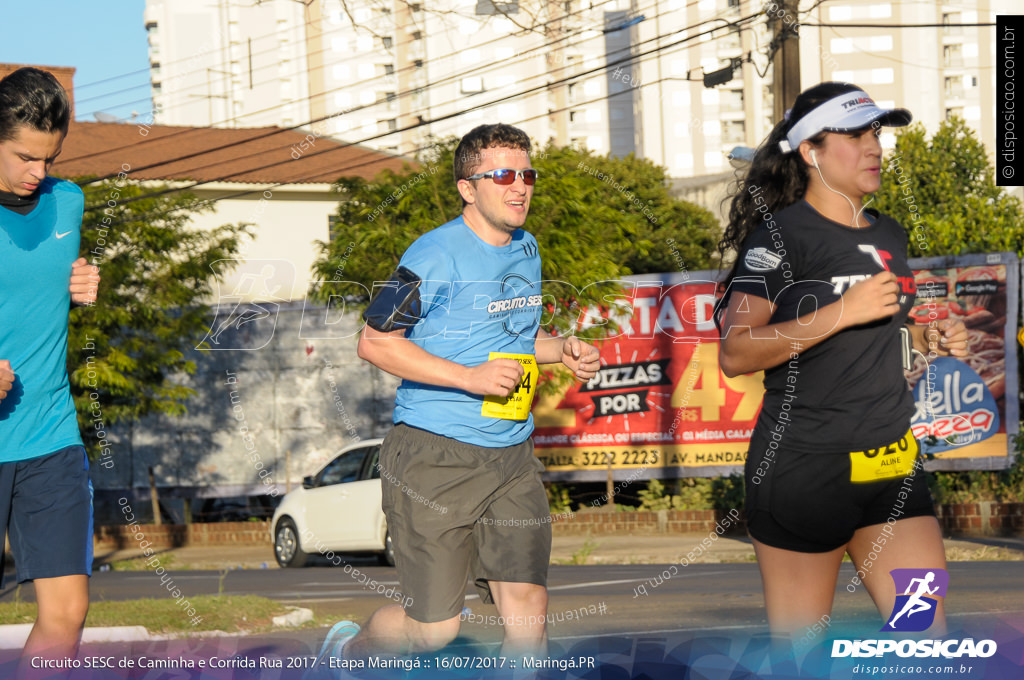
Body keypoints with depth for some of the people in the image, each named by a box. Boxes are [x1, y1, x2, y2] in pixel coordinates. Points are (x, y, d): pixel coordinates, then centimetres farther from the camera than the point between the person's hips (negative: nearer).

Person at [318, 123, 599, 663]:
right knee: (435, 628, 0)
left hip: (511, 457, 6)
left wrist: (560, 349, 8)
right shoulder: (436, 255, -11)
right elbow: (374, 342, -13)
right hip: (434, 457, -6)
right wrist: (470, 377, -19)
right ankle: (348, 649, 31)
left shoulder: (526, 250, 13)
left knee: (528, 608, -6)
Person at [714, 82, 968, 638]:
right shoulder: (780, 236, -8)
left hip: (892, 466, 7)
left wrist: (925, 338, 10)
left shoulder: (888, 236, 15)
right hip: (803, 471, -7)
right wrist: (843, 311, -22)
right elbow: (734, 355, -19)